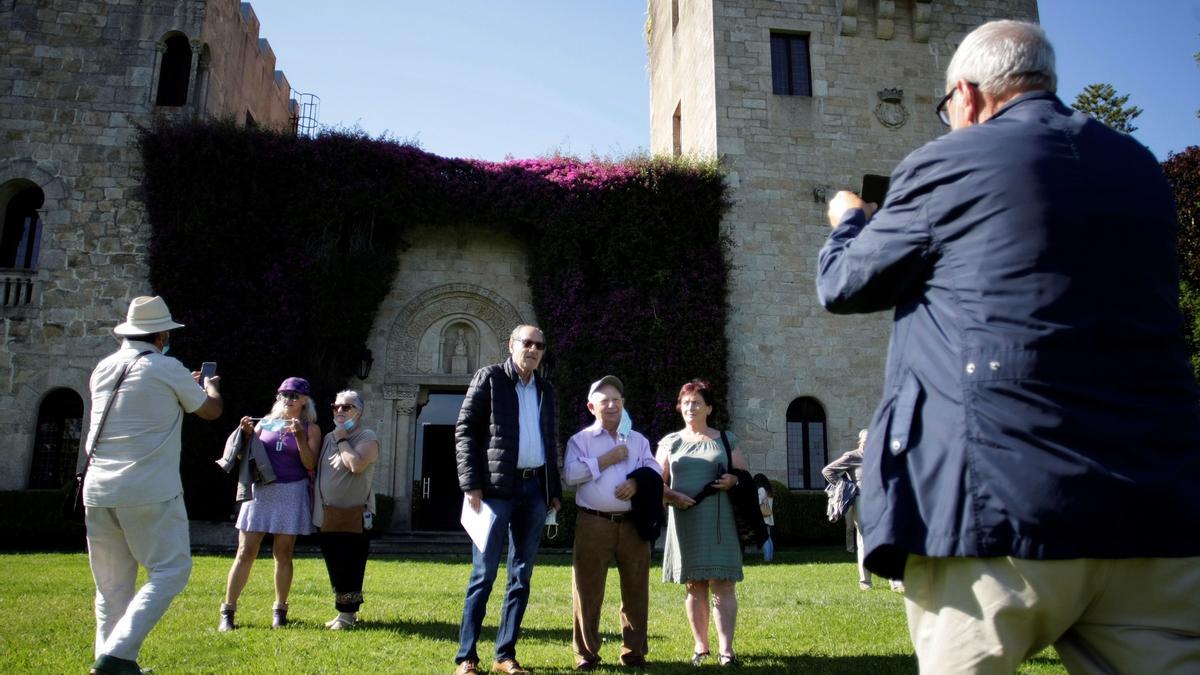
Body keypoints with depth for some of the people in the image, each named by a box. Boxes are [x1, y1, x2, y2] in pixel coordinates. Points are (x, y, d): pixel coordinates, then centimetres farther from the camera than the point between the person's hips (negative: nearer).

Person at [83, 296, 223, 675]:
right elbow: (211, 411, 8)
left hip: (98, 490, 7)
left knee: (112, 585, 12)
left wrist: (185, 385, 40)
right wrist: (211, 385, 29)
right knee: (170, 572, 0)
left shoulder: (103, 369, 13)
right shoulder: (167, 369, -5)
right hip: (150, 492, -7)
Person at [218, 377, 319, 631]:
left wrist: (299, 437, -18)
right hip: (260, 491, 2)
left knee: (283, 553, 4)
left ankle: (279, 610, 15)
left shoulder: (310, 428, 3)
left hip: (291, 494, -1)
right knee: (245, 552, 0)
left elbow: (310, 465, -7)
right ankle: (227, 611, 6)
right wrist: (246, 434, -6)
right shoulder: (266, 421, 9)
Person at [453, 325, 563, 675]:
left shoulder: (545, 389, 15)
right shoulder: (489, 377, 0)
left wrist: (555, 491, 12)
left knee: (521, 577, 8)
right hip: (497, 487, -5)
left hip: (535, 489, 5)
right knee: (483, 574, -3)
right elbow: (465, 432, -5)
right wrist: (472, 485, -12)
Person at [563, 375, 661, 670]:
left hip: (633, 524, 3)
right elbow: (569, 474, -10)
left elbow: (655, 471, 6)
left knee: (636, 588, 8)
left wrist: (637, 482, -15)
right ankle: (586, 653, 13)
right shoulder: (580, 439, 4)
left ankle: (634, 650, 20)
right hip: (593, 524, -3)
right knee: (588, 590, 1)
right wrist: (605, 461, -11)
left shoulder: (638, 440, 16)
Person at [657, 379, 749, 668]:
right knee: (694, 586, 7)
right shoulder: (670, 442, 10)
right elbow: (657, 482, 7)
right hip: (685, 522, 1)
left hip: (720, 520, -1)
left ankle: (726, 650, -3)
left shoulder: (726, 439, 10)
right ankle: (701, 647, 15)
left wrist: (734, 480, -11)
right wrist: (673, 496, -12)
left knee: (723, 585, -4)